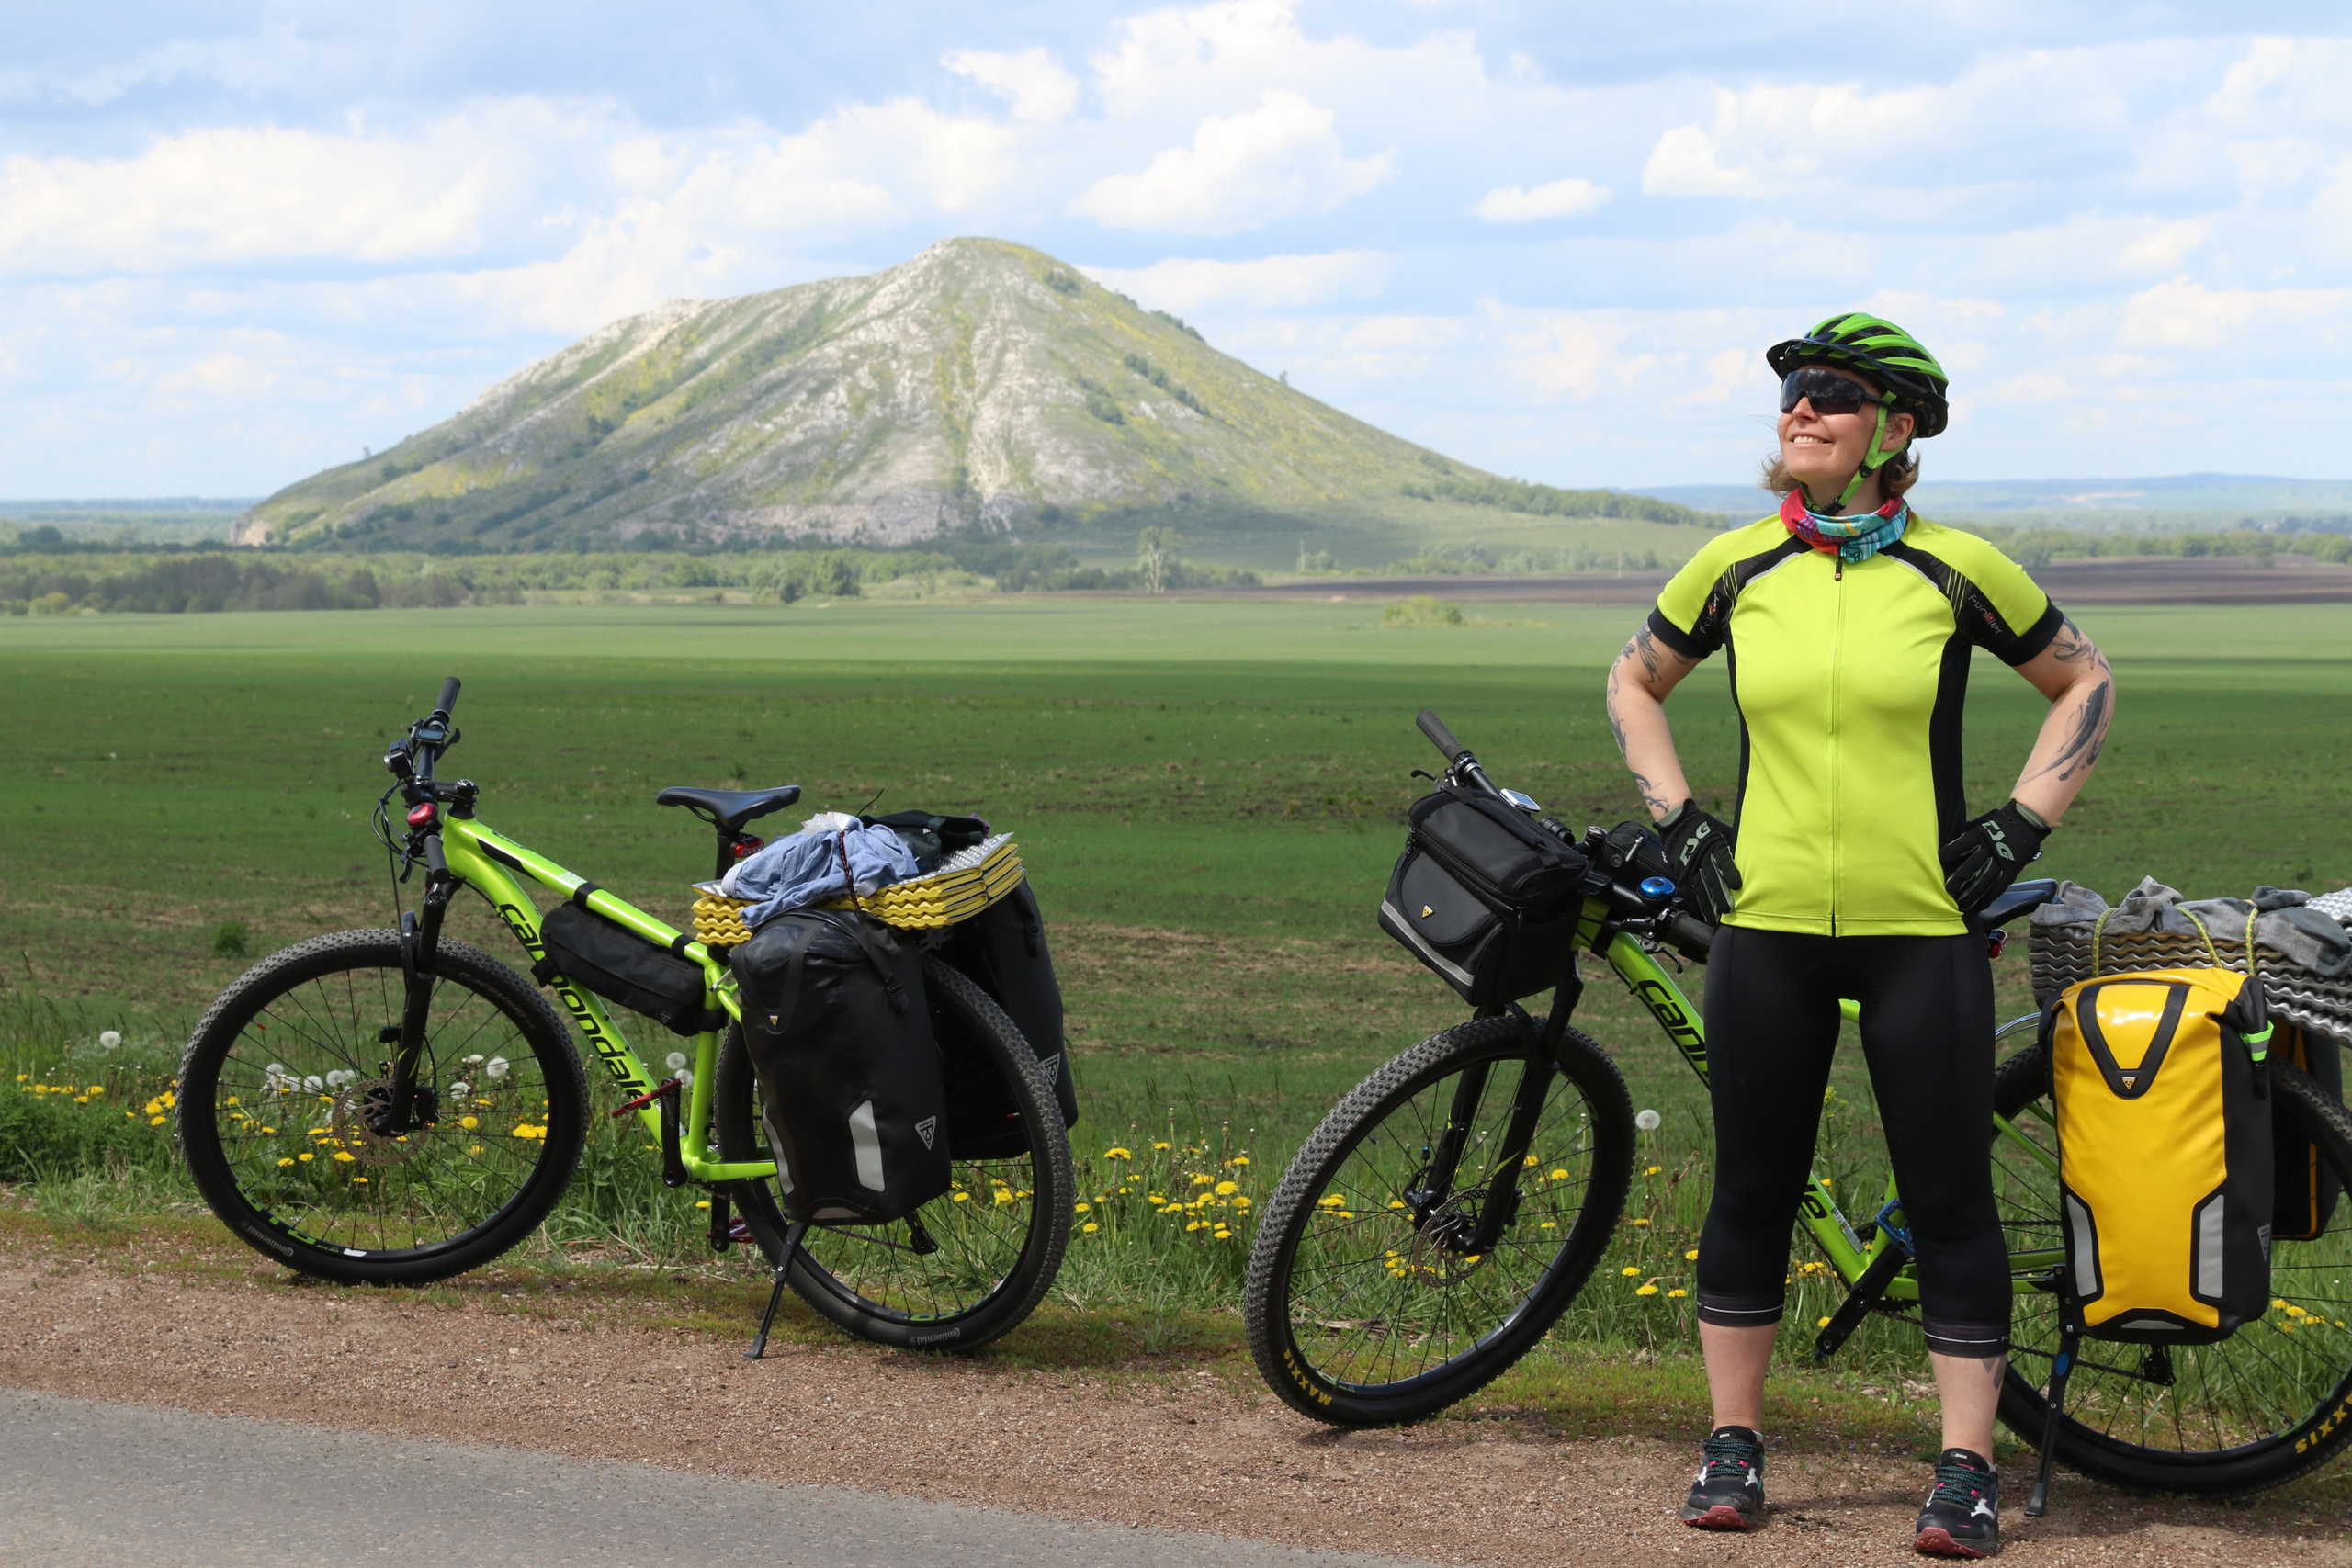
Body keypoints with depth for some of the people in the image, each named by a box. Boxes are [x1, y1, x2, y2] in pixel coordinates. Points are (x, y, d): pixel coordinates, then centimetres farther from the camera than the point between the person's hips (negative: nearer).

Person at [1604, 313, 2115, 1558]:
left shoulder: (1956, 570, -3)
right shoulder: (1736, 568, 3)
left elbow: (2086, 683, 10)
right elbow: (1633, 682, 19)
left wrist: (2021, 823, 1)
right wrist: (1678, 820, 8)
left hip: (1922, 931, -2)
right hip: (1767, 927, 2)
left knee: (1949, 1198, 1)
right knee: (1752, 1188, 8)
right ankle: (1733, 1443, 21)